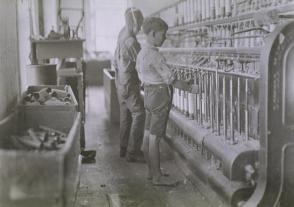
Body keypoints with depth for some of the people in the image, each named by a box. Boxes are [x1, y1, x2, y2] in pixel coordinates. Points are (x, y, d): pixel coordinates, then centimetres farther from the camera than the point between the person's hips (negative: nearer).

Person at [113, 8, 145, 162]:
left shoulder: (121, 38, 11)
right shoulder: (131, 41, -21)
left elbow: (115, 62, 18)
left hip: (121, 84, 10)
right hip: (129, 85, -10)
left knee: (126, 116, 14)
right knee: (139, 115, -8)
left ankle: (124, 148, 20)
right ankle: (132, 152, -6)